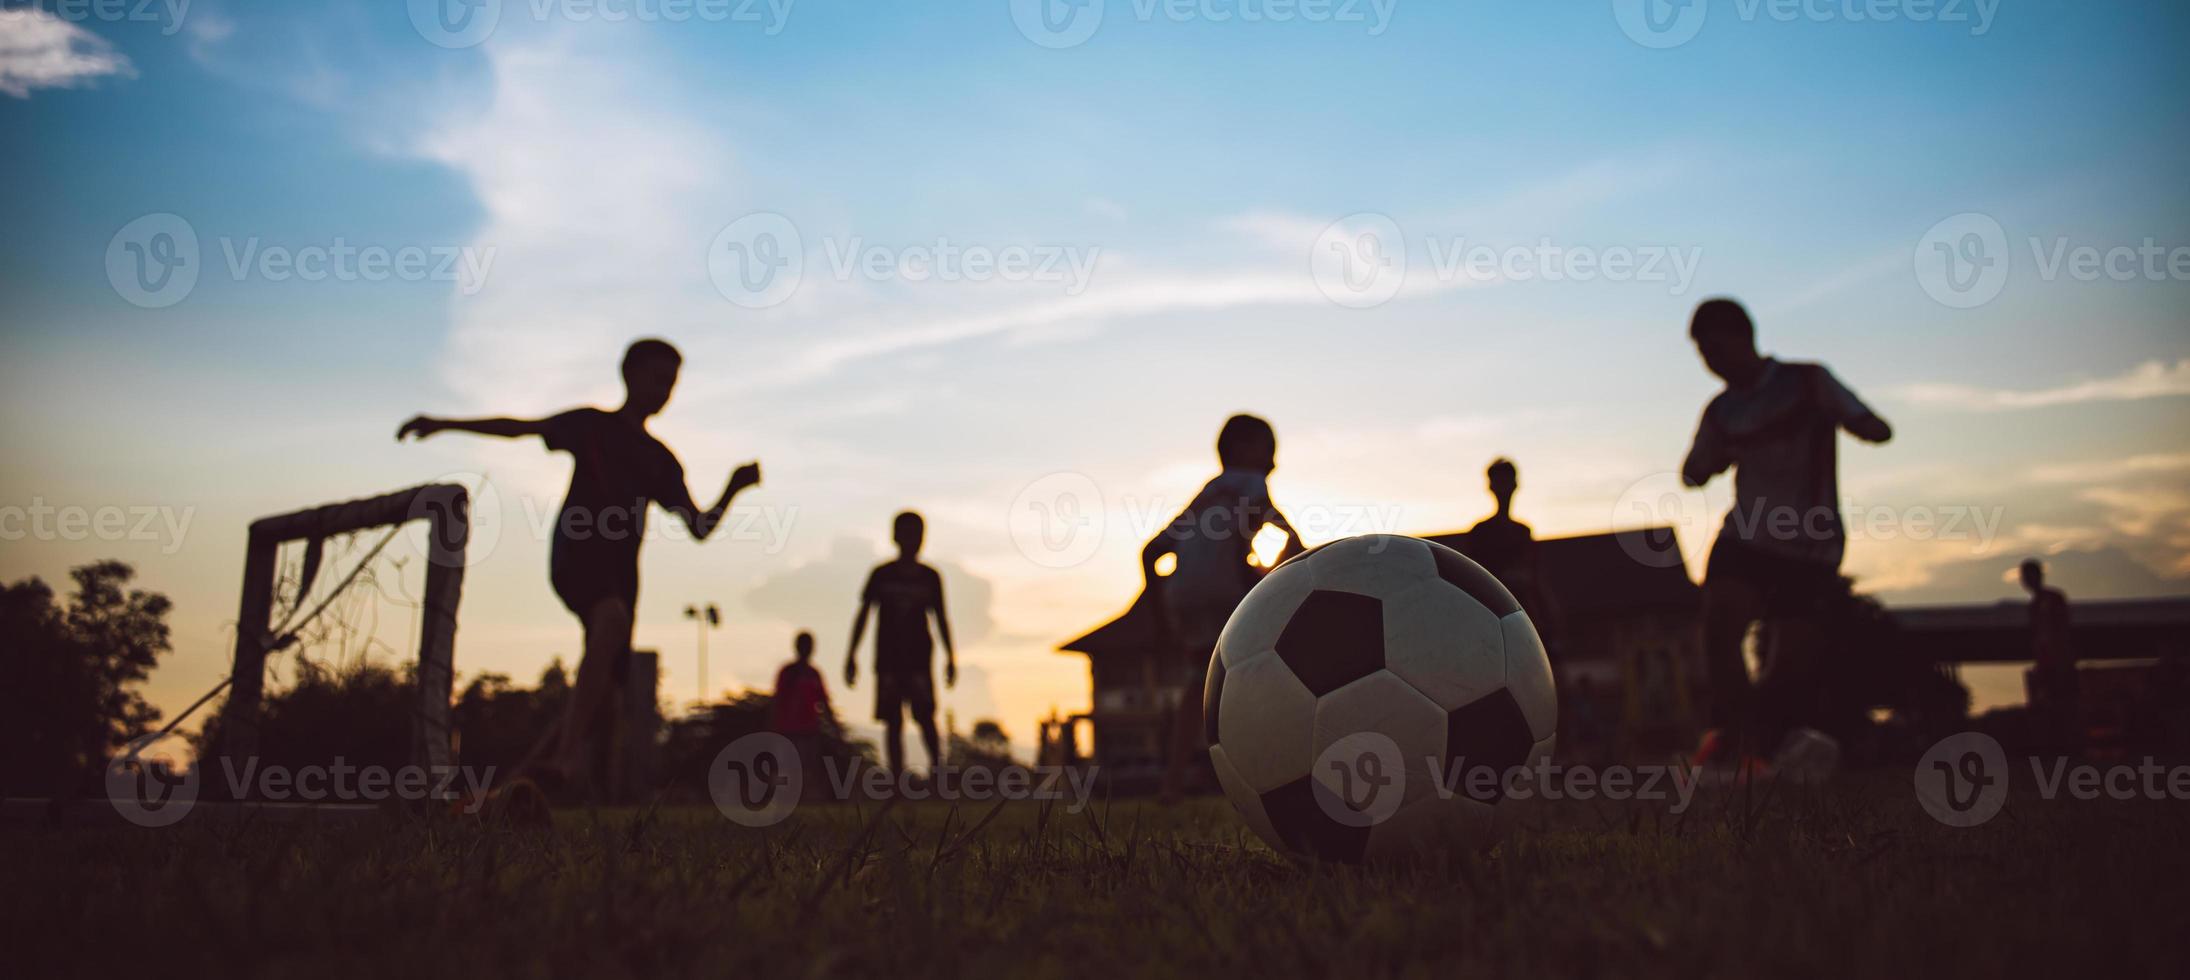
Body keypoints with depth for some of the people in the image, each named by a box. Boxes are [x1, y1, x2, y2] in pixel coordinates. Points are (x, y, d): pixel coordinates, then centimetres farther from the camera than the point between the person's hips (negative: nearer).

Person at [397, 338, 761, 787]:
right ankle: (567, 755, -42)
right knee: (612, 618, -34)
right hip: (577, 554, -6)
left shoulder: (661, 460, 22)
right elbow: (520, 427, 0)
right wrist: (442, 424, -10)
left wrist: (733, 488, 1)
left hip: (621, 571, 6)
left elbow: (699, 527, 18)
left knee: (606, 676, -3)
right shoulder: (593, 425, 11)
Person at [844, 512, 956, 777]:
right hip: (888, 658, 0)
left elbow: (940, 618, 12)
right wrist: (851, 654, 3)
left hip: (919, 658, 0)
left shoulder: (929, 577, 6)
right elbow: (863, 614, 7)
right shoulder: (881, 575, 4)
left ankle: (936, 767, -9)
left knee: (925, 716, -12)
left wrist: (950, 657, 8)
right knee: (893, 721, 0)